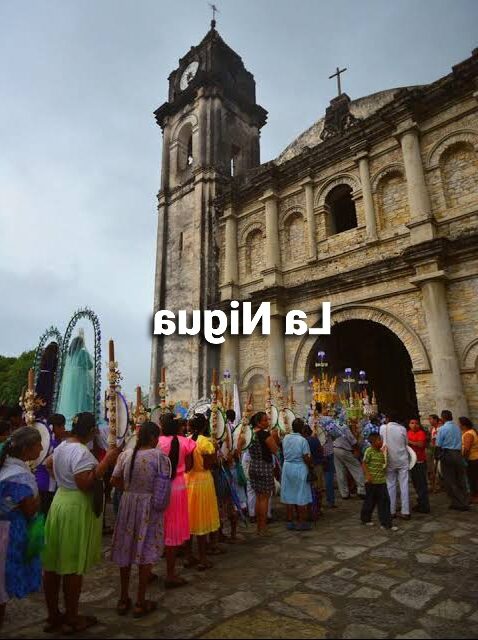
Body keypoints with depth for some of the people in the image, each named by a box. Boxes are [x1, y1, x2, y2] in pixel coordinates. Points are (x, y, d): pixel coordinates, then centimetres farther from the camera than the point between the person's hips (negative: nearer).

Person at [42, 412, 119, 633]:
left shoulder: (61, 447, 6)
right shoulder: (81, 451, -23)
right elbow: (84, 484, -29)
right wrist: (105, 463, -27)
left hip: (60, 503, 9)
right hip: (77, 509, -9)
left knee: (53, 563, 16)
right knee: (73, 565, 5)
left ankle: (53, 616, 31)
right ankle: (71, 619, 20)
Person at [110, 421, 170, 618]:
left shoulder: (125, 455, -4)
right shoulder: (159, 456, -15)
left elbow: (114, 481, 0)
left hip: (128, 504, 4)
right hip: (150, 506, -4)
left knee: (126, 550, 17)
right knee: (146, 552, 9)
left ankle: (123, 599, 31)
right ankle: (140, 603, 20)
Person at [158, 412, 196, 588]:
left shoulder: (157, 442, -11)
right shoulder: (184, 442, -9)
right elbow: (188, 466, -2)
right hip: (177, 487, -1)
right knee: (172, 529, 10)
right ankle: (170, 575, 18)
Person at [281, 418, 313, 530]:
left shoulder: (286, 438, 0)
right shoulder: (302, 440, -16)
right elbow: (306, 458, -15)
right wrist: (311, 465, 2)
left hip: (287, 467, 5)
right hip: (299, 468, -5)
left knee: (288, 495, 12)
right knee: (301, 496, 7)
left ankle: (290, 521, 21)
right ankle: (301, 523, 15)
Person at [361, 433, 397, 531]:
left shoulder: (381, 452, 8)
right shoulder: (369, 451, -13)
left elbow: (384, 464, 19)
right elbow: (364, 463, -13)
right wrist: (367, 475, -22)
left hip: (381, 481, 6)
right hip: (371, 482, -6)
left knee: (385, 501, 4)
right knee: (370, 501, 8)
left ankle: (386, 523, 12)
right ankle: (365, 519, 28)